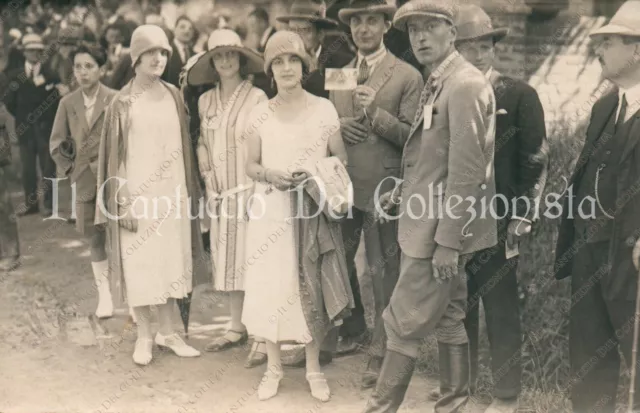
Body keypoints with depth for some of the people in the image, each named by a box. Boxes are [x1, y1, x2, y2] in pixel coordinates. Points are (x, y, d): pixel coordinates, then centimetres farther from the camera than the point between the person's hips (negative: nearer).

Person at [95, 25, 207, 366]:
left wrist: (189, 190, 8)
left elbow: (184, 145, 11)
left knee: (170, 264, 10)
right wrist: (122, 202, -9)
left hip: (172, 193, 4)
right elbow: (114, 154, -4)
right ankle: (144, 336, 15)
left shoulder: (173, 96, 6)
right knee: (140, 267, 1)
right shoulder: (123, 103, -4)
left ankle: (167, 332, 22)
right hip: (139, 195, -3)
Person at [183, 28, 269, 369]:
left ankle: (263, 336, 2)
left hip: (250, 190, -5)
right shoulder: (205, 101, 9)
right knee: (228, 261, 11)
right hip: (220, 194, 5)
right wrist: (208, 178, 6)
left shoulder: (257, 98, -7)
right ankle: (237, 328, 23)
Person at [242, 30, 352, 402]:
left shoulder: (324, 109, -1)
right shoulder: (260, 114, 4)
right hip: (271, 211, 1)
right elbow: (251, 166, 10)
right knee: (270, 288, 3)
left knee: (313, 289, 4)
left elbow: (342, 162, 2)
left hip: (312, 211, -1)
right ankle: (274, 367, 20)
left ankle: (314, 368, 21)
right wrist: (270, 175, -11)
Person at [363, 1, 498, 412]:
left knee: (404, 324, -2)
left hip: (442, 230, -10)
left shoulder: (465, 84, -18)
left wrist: (447, 242, -22)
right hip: (432, 222, 10)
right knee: (448, 320, 16)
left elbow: (466, 171, -22)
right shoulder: (439, 82, 12)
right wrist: (403, 192, 7)